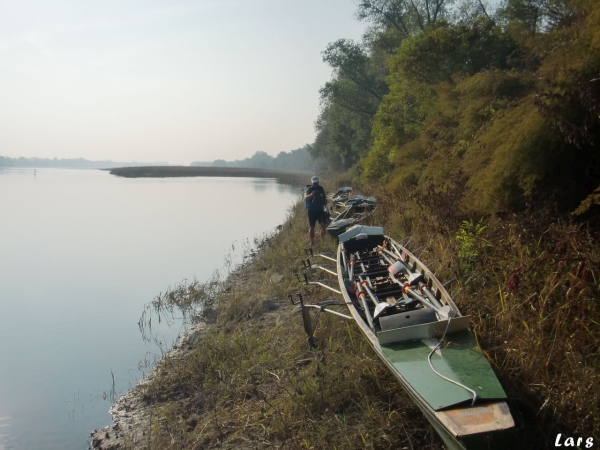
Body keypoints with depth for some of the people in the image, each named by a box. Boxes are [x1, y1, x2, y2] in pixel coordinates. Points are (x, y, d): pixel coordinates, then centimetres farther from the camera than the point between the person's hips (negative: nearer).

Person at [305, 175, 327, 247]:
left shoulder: (321, 189, 8)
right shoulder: (309, 189, -5)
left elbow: (324, 199, 18)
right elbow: (305, 198, -21)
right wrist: (311, 195, -39)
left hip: (320, 210, 2)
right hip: (311, 210, -2)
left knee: (323, 224, -15)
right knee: (311, 227, 4)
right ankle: (312, 242, 14)